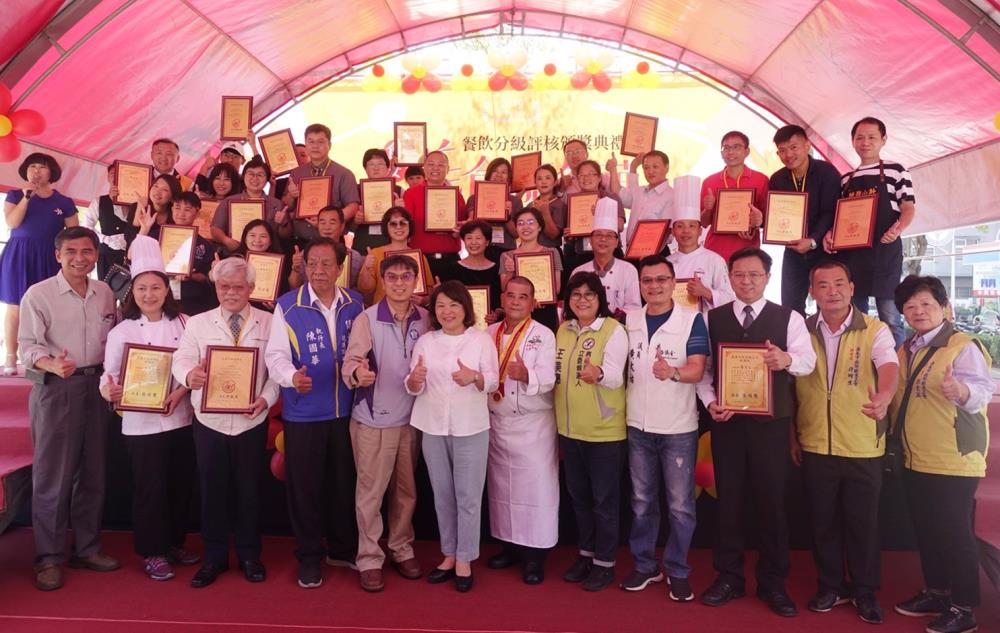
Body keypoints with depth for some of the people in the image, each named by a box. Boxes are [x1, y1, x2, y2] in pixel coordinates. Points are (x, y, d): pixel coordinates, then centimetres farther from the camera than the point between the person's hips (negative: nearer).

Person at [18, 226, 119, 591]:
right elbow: (28, 345, -9)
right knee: (52, 475, 0)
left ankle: (87, 548, 23)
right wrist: (52, 365, -28)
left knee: (93, 472, 11)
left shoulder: (105, 293, 8)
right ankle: (48, 558, 11)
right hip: (54, 389, -4)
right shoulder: (38, 294, -5)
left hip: (96, 386, 5)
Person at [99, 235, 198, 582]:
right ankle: (152, 552, 22)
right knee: (149, 488, 5)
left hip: (181, 419, 3)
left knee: (182, 484, 13)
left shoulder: (183, 324, 0)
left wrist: (181, 391, -16)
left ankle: (175, 543, 32)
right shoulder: (121, 332, -4)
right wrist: (109, 391, -26)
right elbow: (110, 375, -4)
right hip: (141, 423, -3)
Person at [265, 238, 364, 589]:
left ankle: (343, 549, 34)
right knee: (305, 486, 8)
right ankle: (309, 557, 25)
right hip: (303, 413, -3)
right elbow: (275, 354, -11)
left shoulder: (355, 304, 2)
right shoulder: (287, 306, -7)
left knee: (345, 483, 15)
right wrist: (291, 377, -30)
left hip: (347, 410, 3)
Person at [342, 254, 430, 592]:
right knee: (371, 491, 5)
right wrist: (357, 373, -36)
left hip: (411, 417, 4)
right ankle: (369, 558, 19)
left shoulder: (424, 319, 1)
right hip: (374, 418, -3)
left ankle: (402, 549, 31)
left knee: (406, 489, 15)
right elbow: (351, 362, -16)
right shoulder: (367, 318, -9)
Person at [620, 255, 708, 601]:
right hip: (638, 426, 4)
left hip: (679, 429, -3)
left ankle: (678, 571, 22)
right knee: (642, 501, 14)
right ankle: (645, 565, 28)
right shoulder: (629, 320, 3)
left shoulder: (692, 319, -9)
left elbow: (697, 370, -18)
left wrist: (673, 372, -36)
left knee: (680, 505, 6)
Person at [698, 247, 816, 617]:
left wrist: (787, 359, -35)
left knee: (771, 500, 6)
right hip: (726, 420, 2)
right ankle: (728, 577, 24)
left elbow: (807, 361, -13)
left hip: (771, 421, -1)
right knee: (729, 499, 10)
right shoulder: (712, 319, 6)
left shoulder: (788, 318, 1)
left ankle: (773, 583, 22)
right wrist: (710, 402, -11)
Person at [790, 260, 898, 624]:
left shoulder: (875, 330, -4)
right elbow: (789, 384, 8)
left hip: (863, 448, -2)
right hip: (815, 446, 2)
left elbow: (889, 367, -23)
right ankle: (831, 586, 30)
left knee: (863, 522, 10)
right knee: (823, 521, 12)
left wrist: (884, 397, -45)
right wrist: (792, 435, 6)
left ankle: (864, 591, 29)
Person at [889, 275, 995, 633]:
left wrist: (959, 391, -45)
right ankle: (936, 593, 31)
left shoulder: (963, 346, -12)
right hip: (915, 459, 7)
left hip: (953, 460, -7)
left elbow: (983, 391, -25)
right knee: (926, 531, 16)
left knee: (955, 533, 1)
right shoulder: (905, 350, 10)